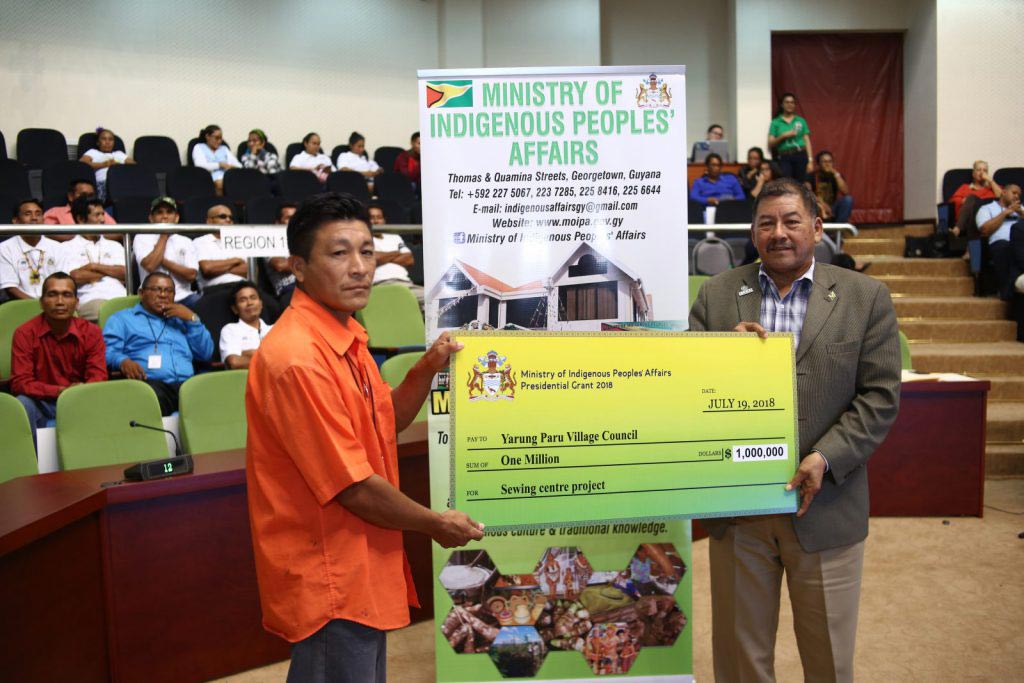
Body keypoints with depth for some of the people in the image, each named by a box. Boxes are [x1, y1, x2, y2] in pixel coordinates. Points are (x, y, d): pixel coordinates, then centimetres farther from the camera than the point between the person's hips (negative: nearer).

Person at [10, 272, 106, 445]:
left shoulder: (91, 332, -5)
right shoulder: (24, 333, -9)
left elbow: (98, 377, -11)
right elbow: (20, 382, -14)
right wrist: (61, 391, -30)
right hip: (42, 403, 0)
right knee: (22, 403, -31)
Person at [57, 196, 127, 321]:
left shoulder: (114, 246, 27)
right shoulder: (68, 247, 15)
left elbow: (125, 273, 11)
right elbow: (76, 277, -1)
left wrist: (94, 266, 2)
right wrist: (111, 271, 7)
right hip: (89, 300, -3)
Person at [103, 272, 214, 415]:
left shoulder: (181, 320, 33)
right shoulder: (122, 318, 23)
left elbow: (206, 353, 20)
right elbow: (108, 350, 5)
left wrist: (192, 319, 13)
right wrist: (123, 361, -17)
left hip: (186, 384, 2)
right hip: (147, 383, -2)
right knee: (154, 396, -39)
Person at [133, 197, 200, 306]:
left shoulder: (186, 242, 15)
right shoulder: (142, 238, 9)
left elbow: (191, 275, 1)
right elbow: (150, 265, -10)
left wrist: (162, 260, -5)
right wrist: (164, 236, 0)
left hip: (182, 296, 2)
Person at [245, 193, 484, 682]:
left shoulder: (345, 337, 5)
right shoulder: (297, 358, -26)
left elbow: (385, 424, 16)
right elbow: (353, 487, -23)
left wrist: (426, 370, -1)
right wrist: (435, 523, -8)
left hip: (362, 570, 9)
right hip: (329, 583, -9)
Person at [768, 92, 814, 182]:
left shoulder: (801, 120, 11)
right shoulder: (775, 122, 7)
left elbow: (807, 141, 7)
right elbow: (770, 144, 2)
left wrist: (810, 161, -1)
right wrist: (783, 136, -13)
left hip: (801, 156, 1)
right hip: (784, 158, -1)